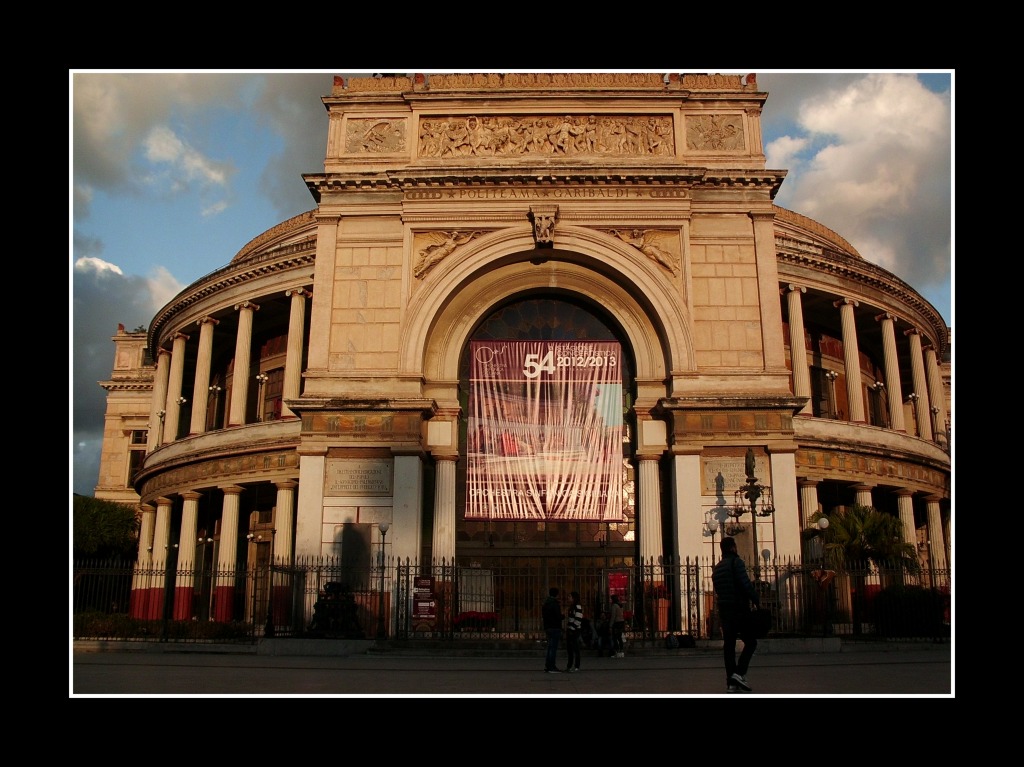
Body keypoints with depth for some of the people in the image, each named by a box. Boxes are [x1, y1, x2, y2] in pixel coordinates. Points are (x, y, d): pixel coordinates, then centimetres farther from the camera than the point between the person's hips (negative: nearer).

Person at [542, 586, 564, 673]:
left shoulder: (545, 603, 13)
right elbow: (558, 617, -18)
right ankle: (552, 667, -7)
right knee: (553, 647, -6)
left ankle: (547, 667, 14)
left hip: (547, 628, 8)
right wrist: (563, 616, 4)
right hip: (555, 628, -8)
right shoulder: (555, 604, -14)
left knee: (550, 647, 14)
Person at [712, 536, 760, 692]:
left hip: (724, 611, 7)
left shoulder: (717, 568, 16)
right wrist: (757, 600, -7)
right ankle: (739, 672, -12)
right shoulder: (736, 562, -8)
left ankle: (731, 682, 5)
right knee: (750, 641, 3)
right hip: (740, 610, -7)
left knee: (729, 645, 6)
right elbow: (746, 584, -18)